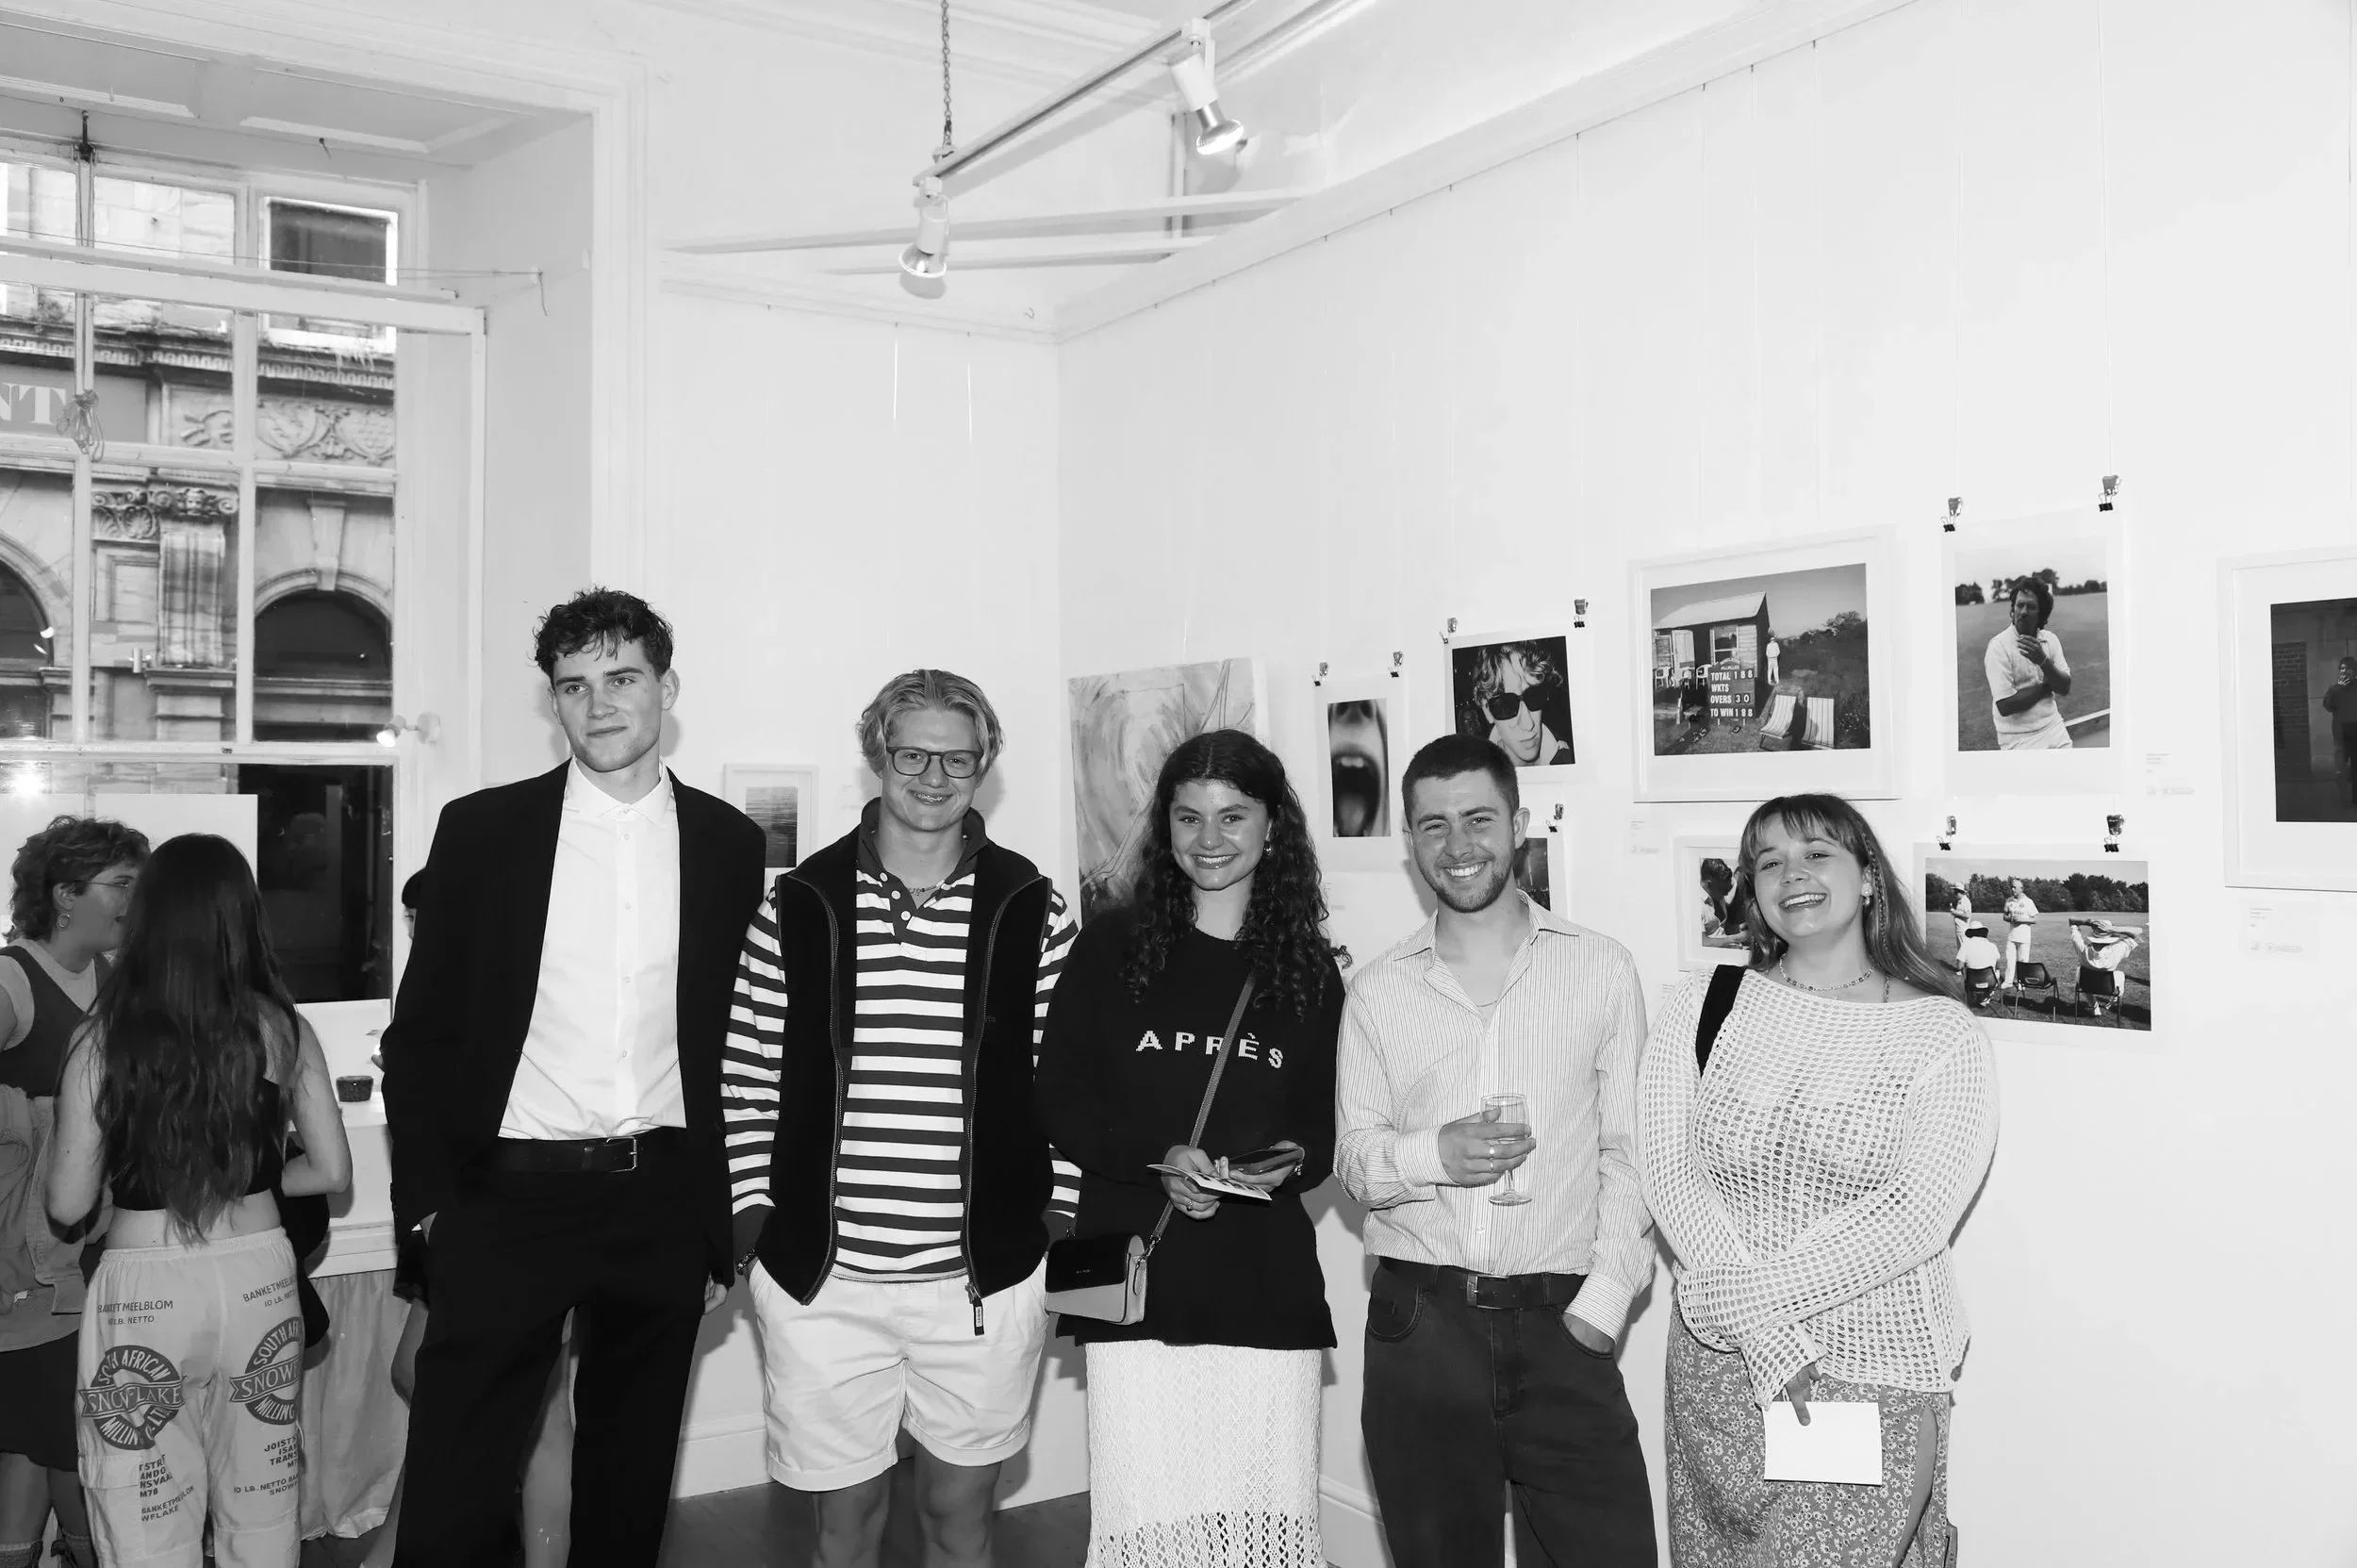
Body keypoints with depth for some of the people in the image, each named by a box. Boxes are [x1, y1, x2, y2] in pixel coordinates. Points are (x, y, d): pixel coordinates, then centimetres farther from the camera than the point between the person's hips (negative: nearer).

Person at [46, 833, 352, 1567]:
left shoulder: (104, 1040, -10)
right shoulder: (281, 1029, -5)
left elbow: (68, 1205, -6)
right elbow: (332, 1171, -1)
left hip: (145, 1292, -2)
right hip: (258, 1278, 2)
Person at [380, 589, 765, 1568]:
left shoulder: (729, 845, 3)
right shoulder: (481, 829, 0)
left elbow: (739, 1045, 6)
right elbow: (422, 1029, 3)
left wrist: (719, 1229, 5)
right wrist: (428, 1198, -3)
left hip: (662, 1203, 2)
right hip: (507, 1199, -1)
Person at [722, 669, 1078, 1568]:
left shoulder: (1032, 911, 0)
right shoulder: (800, 903, 0)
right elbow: (749, 1074, 5)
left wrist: (1059, 1209, 1)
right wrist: (752, 1210, 0)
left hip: (985, 1275, 0)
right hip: (821, 1275, 0)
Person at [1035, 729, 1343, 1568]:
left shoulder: (1310, 968, 9)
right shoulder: (1111, 948, 4)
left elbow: (1329, 1121, 13)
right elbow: (1058, 1101, 2)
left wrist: (1294, 1158, -9)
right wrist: (1156, 1159, -13)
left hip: (1270, 1284, 1)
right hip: (1137, 1278, -1)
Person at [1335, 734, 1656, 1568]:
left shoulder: (1602, 969, 2)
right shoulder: (1378, 989, 5)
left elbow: (1630, 1155, 1)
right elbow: (1353, 1158, 6)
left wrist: (1601, 1303, -8)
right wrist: (1433, 1154, -14)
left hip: (1560, 1327, -1)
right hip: (1418, 1326, 2)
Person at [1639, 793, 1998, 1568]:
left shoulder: (1942, 1033, -4)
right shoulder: (1704, 1005, 2)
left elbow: (1916, 1215, -13)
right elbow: (1671, 1174, -7)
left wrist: (1744, 1291, -19)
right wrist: (1766, 1332, -17)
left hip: (1875, 1380, -2)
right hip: (1718, 1366, 3)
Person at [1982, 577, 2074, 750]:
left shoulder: (2050, 640, 5)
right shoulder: (1999, 647, -14)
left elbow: (2065, 688, -2)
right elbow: (2005, 706, -21)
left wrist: (2043, 661, -19)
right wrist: (2046, 686, -8)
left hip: (2055, 730, 5)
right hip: (2020, 740, -5)